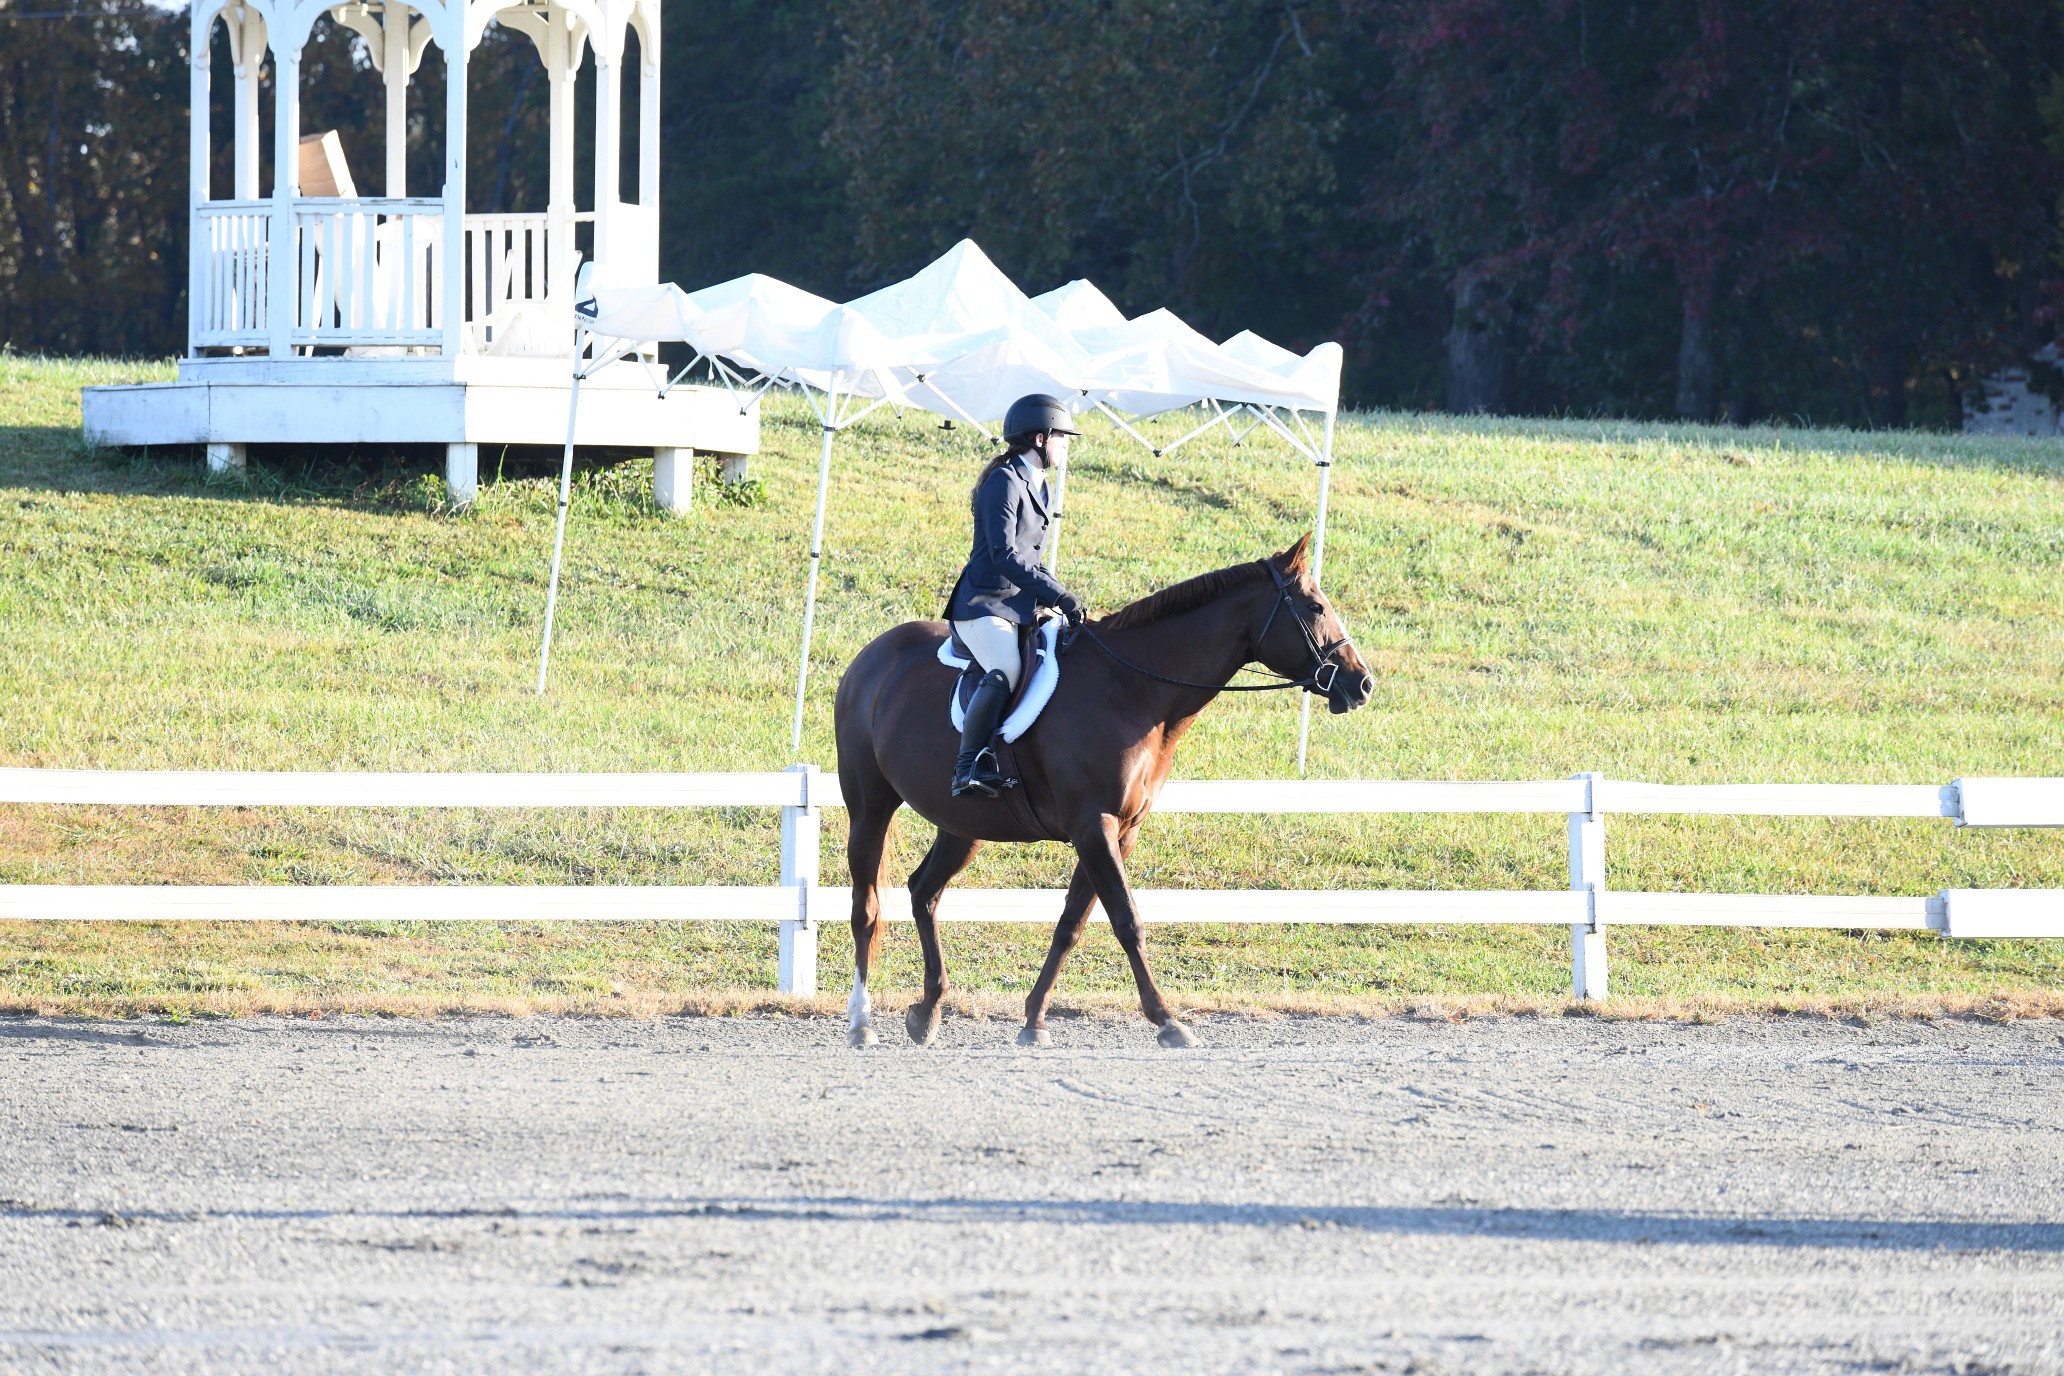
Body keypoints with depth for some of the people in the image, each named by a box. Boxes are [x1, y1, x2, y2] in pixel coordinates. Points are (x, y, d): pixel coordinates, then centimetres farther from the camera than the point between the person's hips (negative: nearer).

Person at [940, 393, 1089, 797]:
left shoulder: (1038, 489, 20)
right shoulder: (1005, 483, -10)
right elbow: (1005, 556, -19)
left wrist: (1058, 597, 11)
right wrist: (1058, 595, -20)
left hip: (1020, 608, 10)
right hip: (984, 606, -10)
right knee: (1006, 671, -33)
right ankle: (968, 767, -32)